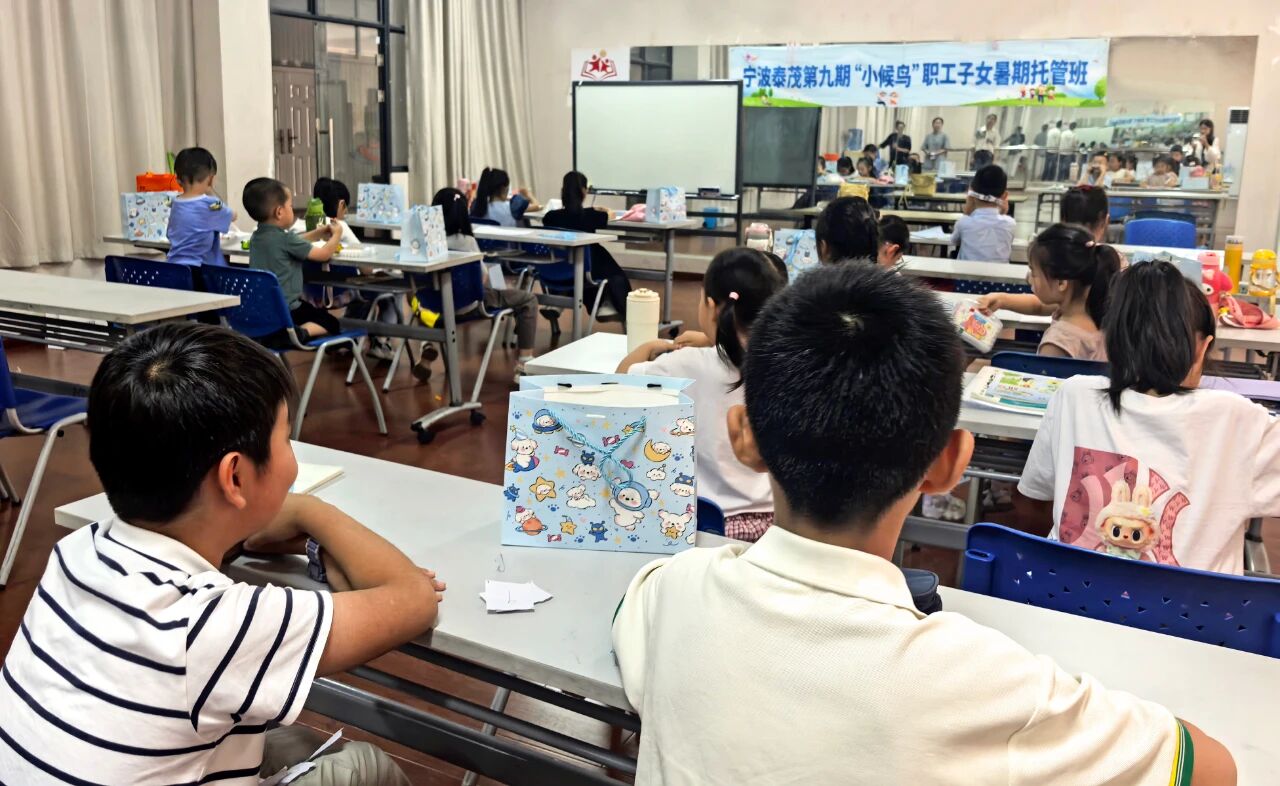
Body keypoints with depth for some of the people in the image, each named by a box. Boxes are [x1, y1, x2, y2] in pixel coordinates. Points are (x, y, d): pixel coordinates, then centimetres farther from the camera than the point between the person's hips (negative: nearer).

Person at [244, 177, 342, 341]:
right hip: (285, 311, -9)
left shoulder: (257, 236, 8)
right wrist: (336, 236, 9)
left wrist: (318, 233, 26)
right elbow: (323, 254, -9)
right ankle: (301, 333, -23)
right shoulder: (286, 239, -18)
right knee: (331, 323, 5)